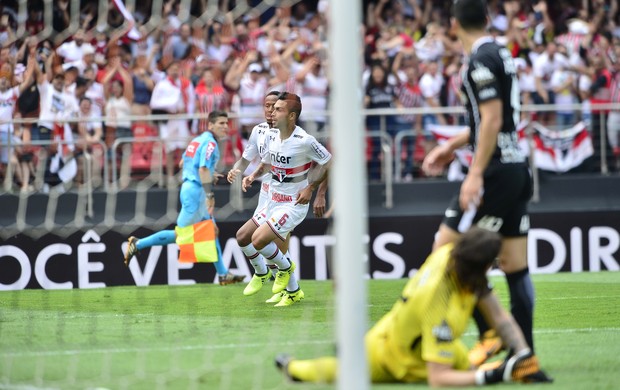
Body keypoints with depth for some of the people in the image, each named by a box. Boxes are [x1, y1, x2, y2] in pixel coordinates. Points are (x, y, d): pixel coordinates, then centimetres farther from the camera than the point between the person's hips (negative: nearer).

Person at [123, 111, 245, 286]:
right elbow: (203, 169, -24)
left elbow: (182, 163, 24)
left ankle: (223, 274, 14)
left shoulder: (198, 140, 16)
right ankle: (138, 244, 2)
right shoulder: (210, 142, -13)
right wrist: (209, 195, -28)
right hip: (196, 191, -10)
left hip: (187, 186, 10)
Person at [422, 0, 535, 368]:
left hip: (495, 171, -9)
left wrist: (476, 175, -20)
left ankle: (490, 334, -7)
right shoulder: (502, 54, 15)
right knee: (515, 267, 8)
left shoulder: (481, 61, -12)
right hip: (517, 168, 9)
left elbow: (492, 121, -19)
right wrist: (453, 146, 28)